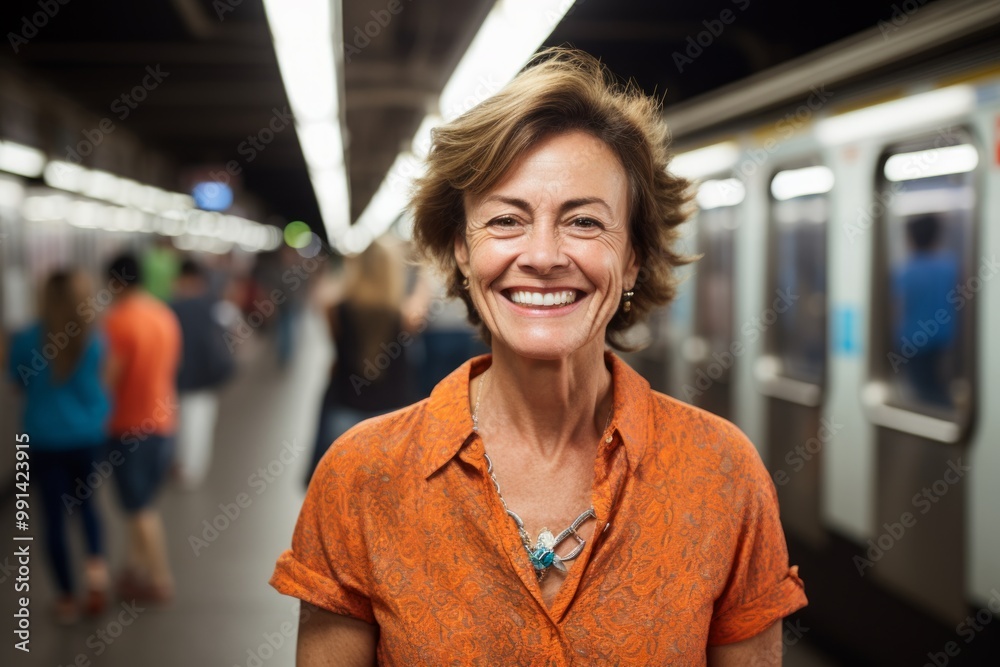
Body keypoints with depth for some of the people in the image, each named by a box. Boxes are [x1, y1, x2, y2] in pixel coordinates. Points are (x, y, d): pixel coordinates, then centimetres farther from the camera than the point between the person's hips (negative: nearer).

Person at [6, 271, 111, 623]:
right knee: (86, 502, 24)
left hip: (45, 439, -1)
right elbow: (105, 385, -3)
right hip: (88, 436, 1)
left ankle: (67, 598, 16)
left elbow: (17, 381, 6)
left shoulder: (27, 340, -9)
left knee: (54, 516, 10)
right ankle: (97, 561, 0)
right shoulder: (96, 341, -9)